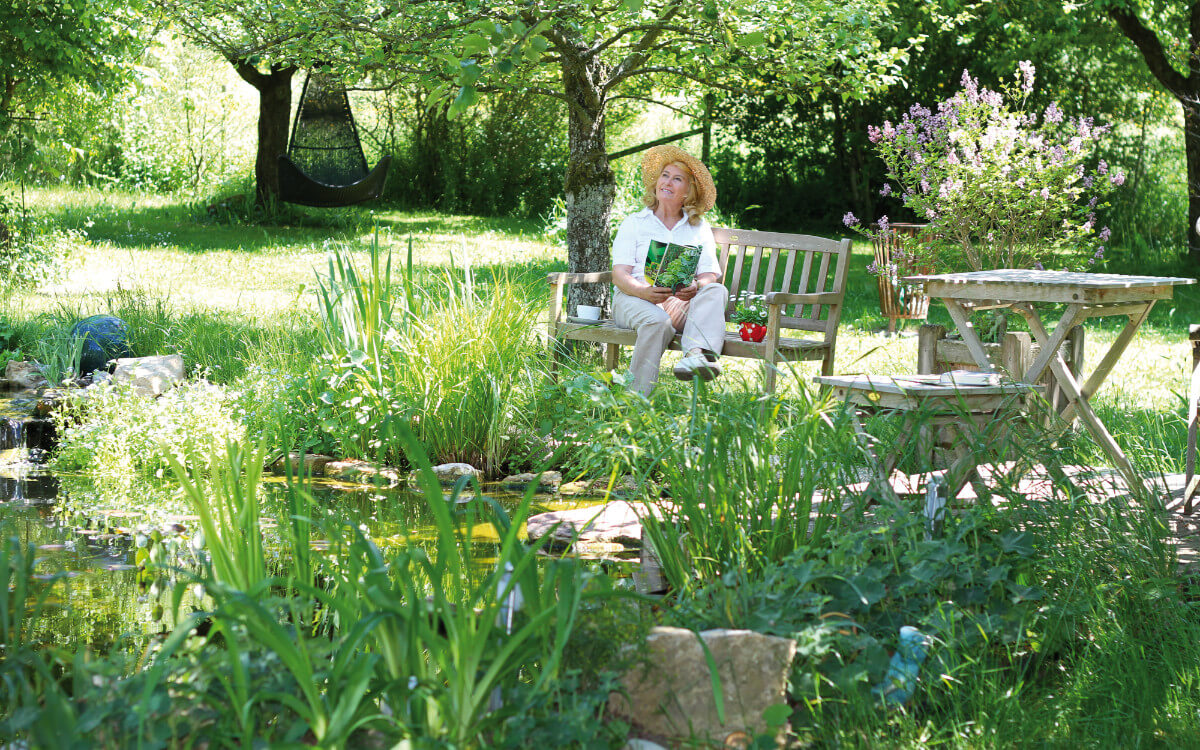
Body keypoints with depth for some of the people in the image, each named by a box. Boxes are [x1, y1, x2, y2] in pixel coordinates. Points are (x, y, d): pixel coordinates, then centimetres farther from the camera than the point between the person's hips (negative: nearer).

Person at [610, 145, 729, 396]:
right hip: (636, 298, -2)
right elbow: (619, 275, 3)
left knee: (716, 291, -29)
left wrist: (696, 287, -17)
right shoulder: (634, 223, 16)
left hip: (682, 302, 2)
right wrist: (644, 291, -21)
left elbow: (710, 275, 9)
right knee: (658, 321, -37)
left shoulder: (699, 228, 22)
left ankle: (697, 353, -56)